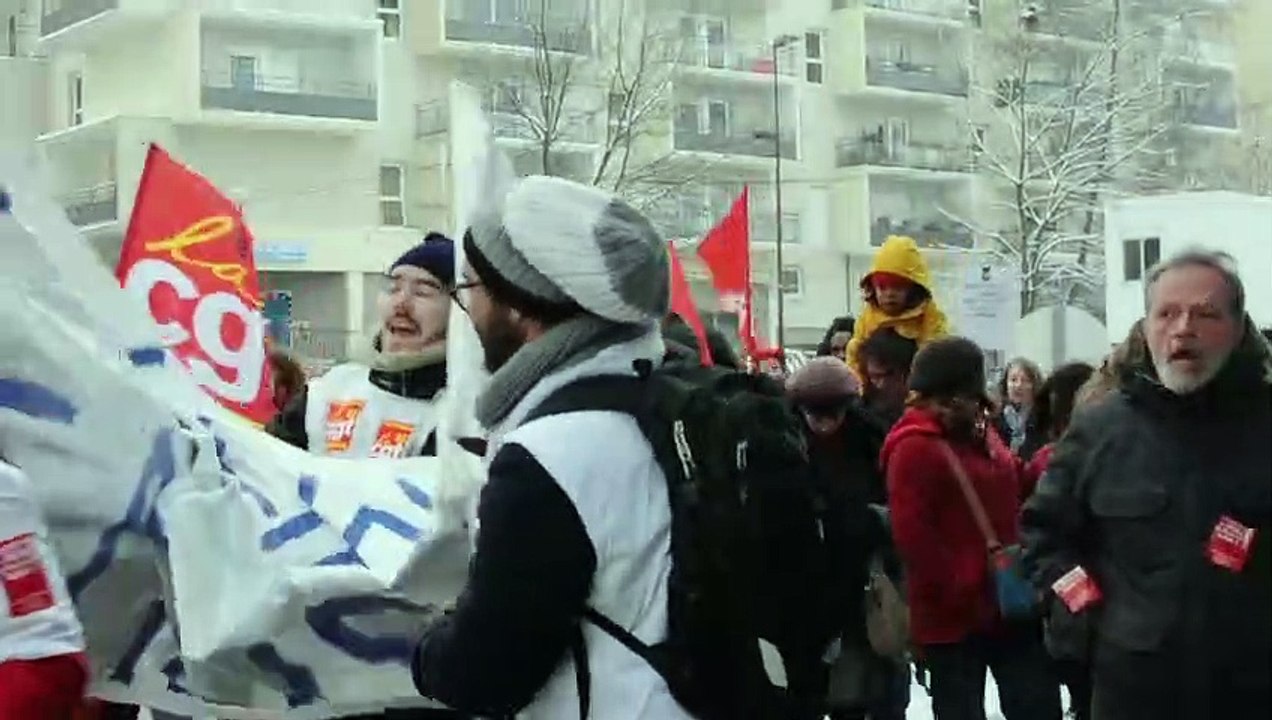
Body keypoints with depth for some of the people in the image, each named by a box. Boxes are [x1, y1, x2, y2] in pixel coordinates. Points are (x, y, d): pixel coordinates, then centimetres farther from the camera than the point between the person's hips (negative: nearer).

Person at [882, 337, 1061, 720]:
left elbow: (1010, 496, 23)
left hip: (1008, 605, 8)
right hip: (953, 615, -8)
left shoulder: (981, 434, 12)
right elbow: (913, 535, -22)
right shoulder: (915, 447, -15)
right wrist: (963, 590, -20)